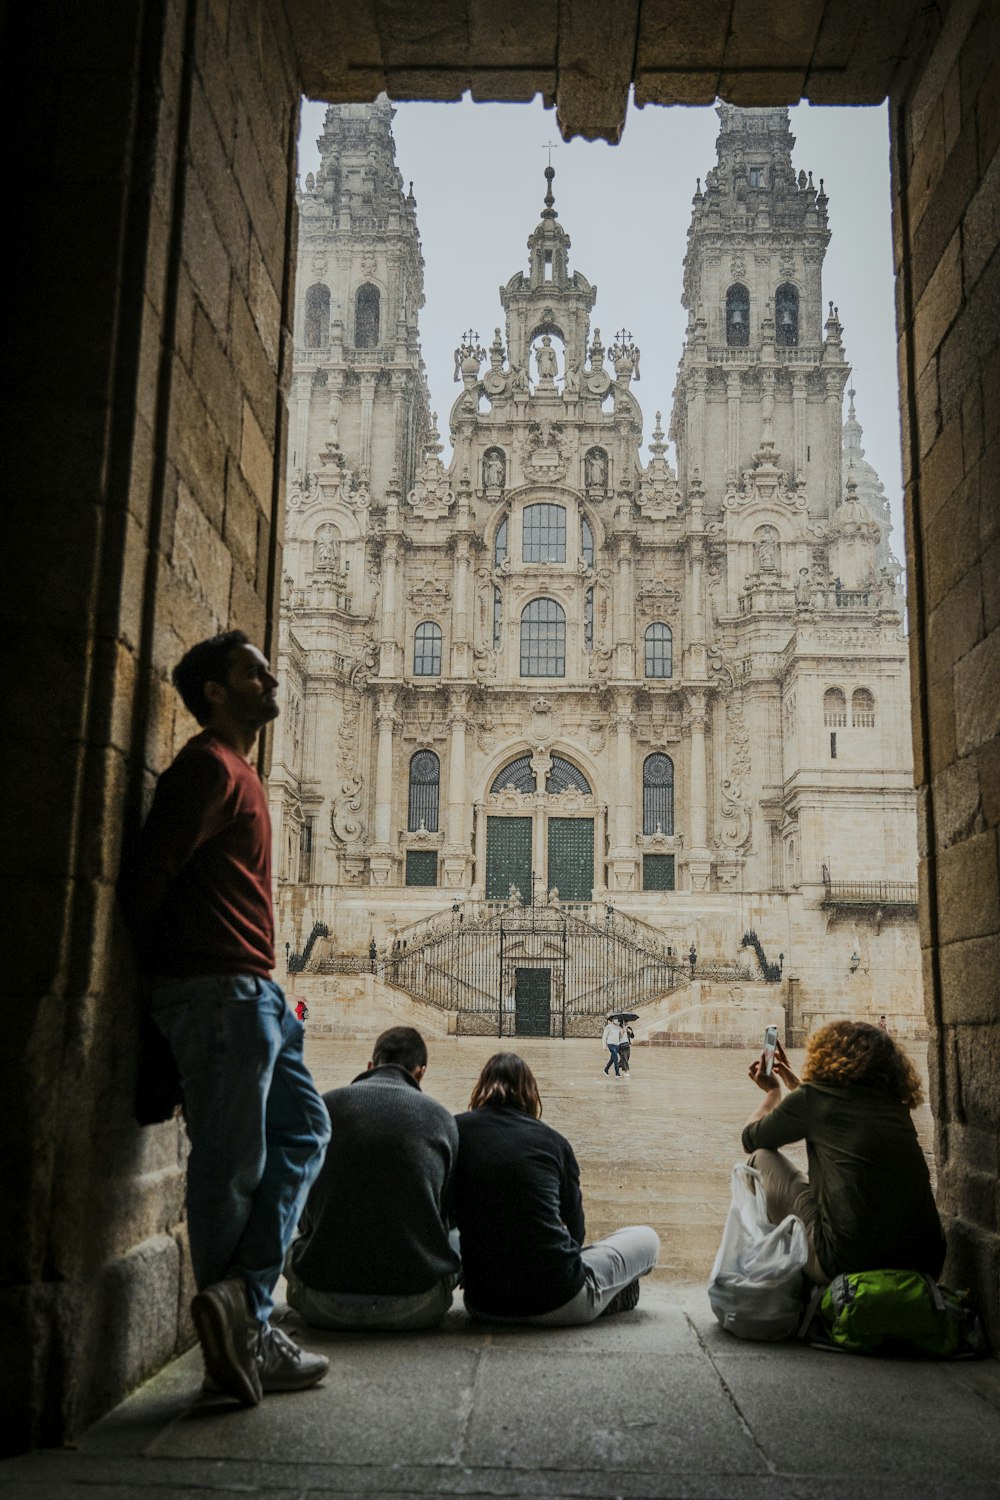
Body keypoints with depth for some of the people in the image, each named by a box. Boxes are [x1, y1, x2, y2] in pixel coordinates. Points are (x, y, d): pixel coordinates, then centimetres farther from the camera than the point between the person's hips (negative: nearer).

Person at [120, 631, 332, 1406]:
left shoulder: (238, 773, 22)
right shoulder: (211, 766, -10)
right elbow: (146, 876, -17)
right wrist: (163, 967, -5)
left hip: (249, 992, 10)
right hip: (221, 990, -10)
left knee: (302, 1129, 11)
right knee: (232, 1162, -5)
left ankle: (243, 1307, 8)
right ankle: (242, 1334, 2)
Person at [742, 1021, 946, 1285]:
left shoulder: (812, 1097, -3)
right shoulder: (895, 1105, 12)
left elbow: (751, 1139, 13)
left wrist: (773, 1090, 31)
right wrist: (794, 1083, 44)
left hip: (851, 1263, -6)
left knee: (762, 1158, 12)